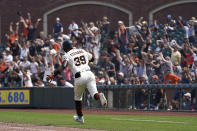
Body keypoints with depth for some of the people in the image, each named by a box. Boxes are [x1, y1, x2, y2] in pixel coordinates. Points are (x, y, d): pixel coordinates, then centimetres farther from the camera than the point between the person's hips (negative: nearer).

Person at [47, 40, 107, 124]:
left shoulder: (67, 55, 4)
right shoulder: (82, 51, 19)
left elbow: (63, 67, -12)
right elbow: (92, 58, 31)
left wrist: (53, 75, -11)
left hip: (80, 77, -3)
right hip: (89, 74, 3)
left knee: (77, 98, 19)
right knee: (94, 95, -5)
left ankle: (80, 117, 27)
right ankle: (99, 96, -40)